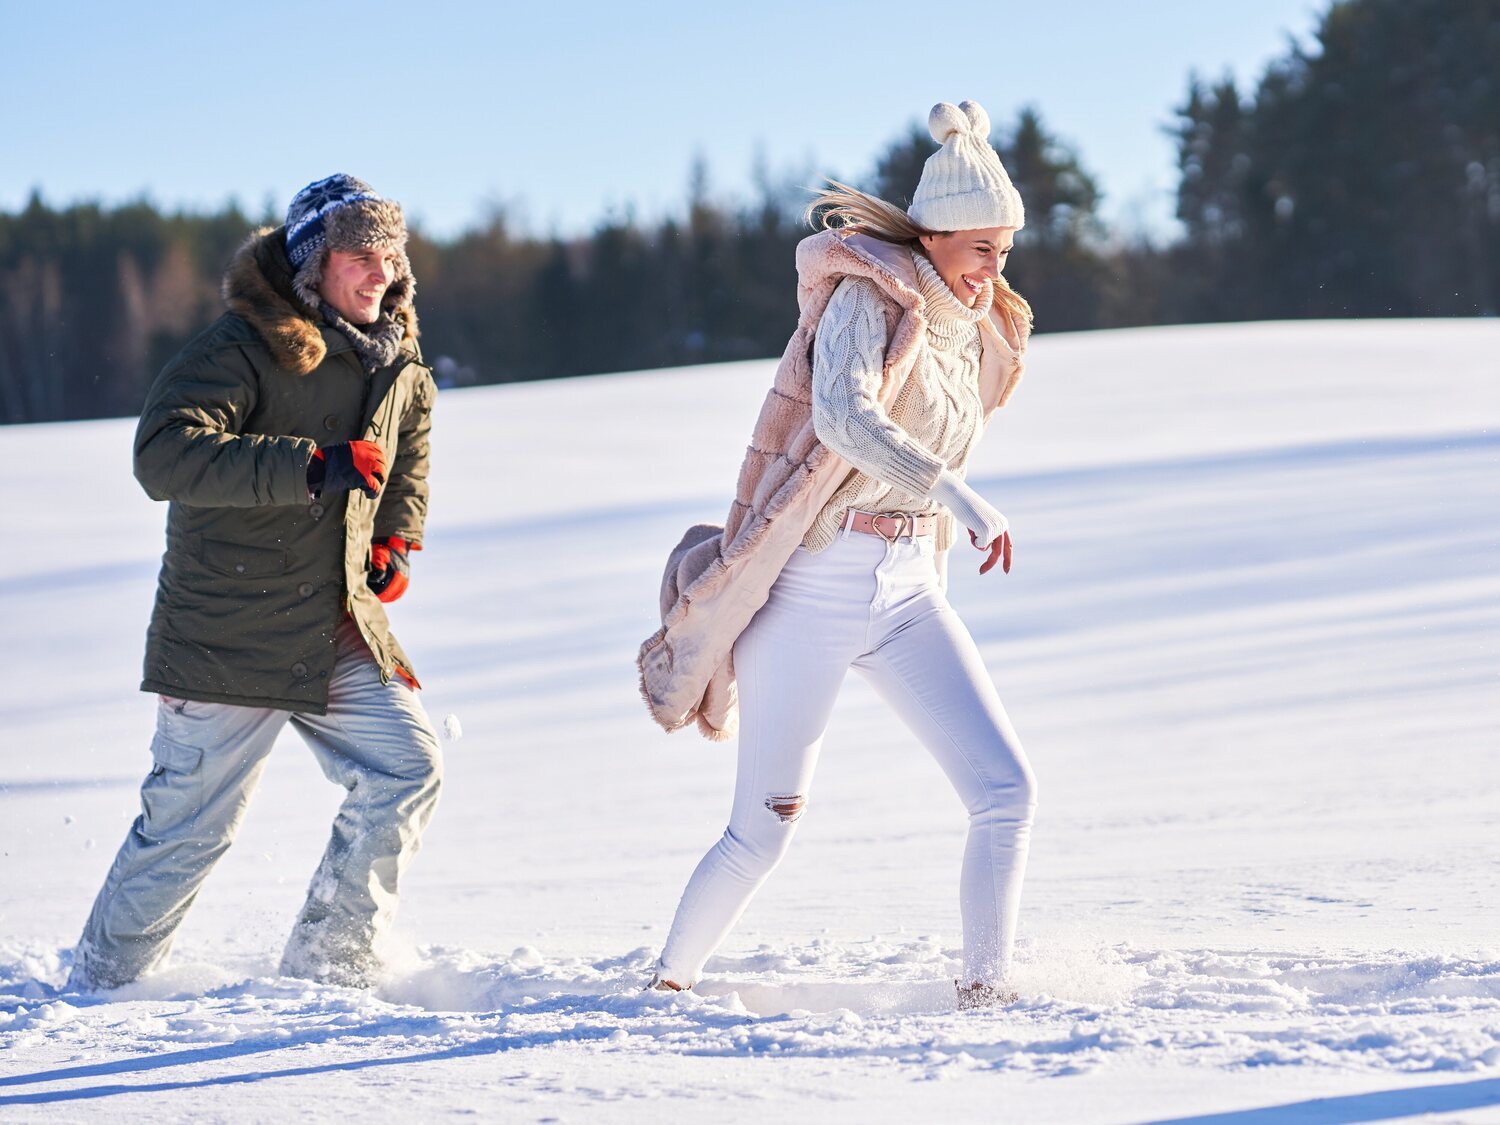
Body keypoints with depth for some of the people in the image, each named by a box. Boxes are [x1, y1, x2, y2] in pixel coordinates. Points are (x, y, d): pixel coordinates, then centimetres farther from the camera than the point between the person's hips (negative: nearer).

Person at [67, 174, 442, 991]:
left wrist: (397, 537, 13)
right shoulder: (243, 348, -16)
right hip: (229, 639, -6)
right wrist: (312, 467, -37)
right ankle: (99, 984, 20)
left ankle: (325, 968, 6)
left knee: (407, 771, -6)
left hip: (341, 630, 6)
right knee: (188, 825, 0)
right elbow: (163, 455, -30)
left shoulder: (395, 362, 8)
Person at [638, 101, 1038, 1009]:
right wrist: (956, 495, -40)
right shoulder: (868, 296, -12)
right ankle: (666, 984, 22)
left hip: (908, 593, 6)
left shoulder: (975, 334, 12)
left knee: (1008, 789, -10)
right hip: (813, 586, -6)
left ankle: (987, 990, -1)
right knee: (764, 833, 1)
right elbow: (843, 416, -30)